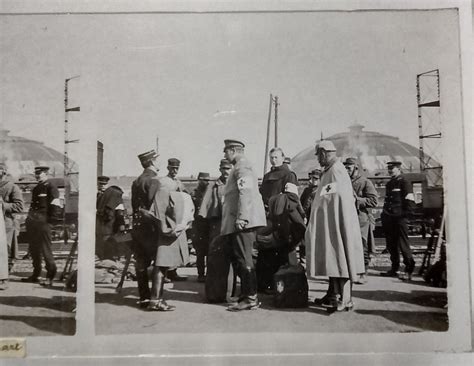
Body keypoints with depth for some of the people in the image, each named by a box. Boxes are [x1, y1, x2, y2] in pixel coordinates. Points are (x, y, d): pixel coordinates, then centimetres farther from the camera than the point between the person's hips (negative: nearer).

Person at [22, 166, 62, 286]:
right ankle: (35, 274, 21)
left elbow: (55, 203, -12)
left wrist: (52, 218, -16)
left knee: (45, 248, -6)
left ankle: (50, 276, 0)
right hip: (32, 220, 9)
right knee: (34, 248, 12)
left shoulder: (50, 185, -6)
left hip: (43, 220, -9)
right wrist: (29, 218, 17)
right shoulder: (37, 187, 20)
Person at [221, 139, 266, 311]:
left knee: (244, 261, -8)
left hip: (242, 223, -11)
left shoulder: (242, 166, -9)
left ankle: (250, 298, -3)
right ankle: (247, 295, 19)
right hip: (239, 222, 11)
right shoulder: (241, 166, 24)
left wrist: (241, 217, -26)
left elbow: (246, 192, -21)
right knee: (241, 260, 13)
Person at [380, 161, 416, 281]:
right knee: (391, 245, 10)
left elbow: (410, 201, -9)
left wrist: (405, 214, -14)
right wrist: (384, 215, 18)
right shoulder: (389, 184, 20)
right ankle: (394, 269, 18)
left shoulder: (404, 183, -4)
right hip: (389, 219, 8)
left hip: (400, 219, -8)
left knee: (403, 244, -6)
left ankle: (409, 270, 0)